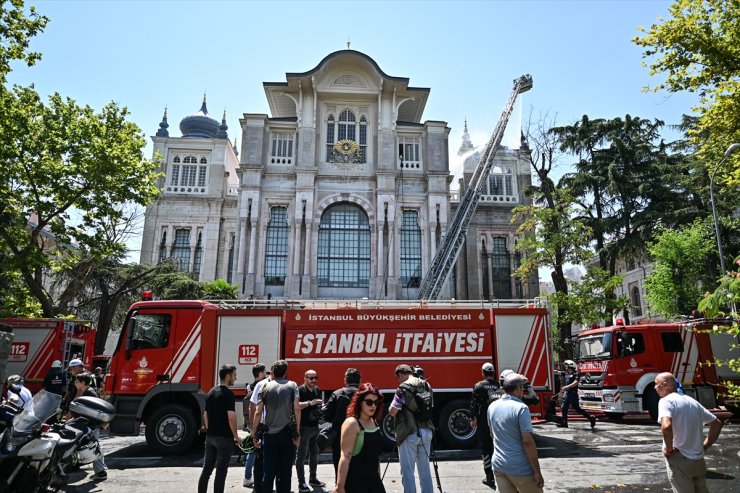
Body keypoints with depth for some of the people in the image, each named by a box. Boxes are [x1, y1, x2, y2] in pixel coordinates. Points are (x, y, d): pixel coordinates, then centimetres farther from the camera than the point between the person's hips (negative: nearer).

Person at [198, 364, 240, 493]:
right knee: (221, 471, 1)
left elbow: (205, 415, 15)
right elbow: (231, 417, -22)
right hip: (224, 437, -7)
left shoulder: (211, 392, 9)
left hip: (210, 436, 7)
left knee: (207, 468, 14)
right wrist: (235, 435, -11)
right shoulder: (228, 394, -16)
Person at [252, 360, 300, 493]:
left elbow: (258, 413, 0)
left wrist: (255, 435, 6)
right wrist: (297, 432, -2)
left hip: (269, 435, 1)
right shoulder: (292, 385, 1)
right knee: (285, 471, 6)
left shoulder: (265, 387, 3)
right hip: (287, 434, -1)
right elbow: (297, 409, -7)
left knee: (268, 471, 8)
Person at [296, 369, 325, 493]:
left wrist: (321, 408, 4)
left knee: (314, 453, 17)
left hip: (315, 426, 8)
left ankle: (313, 478, 30)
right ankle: (301, 483, 6)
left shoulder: (317, 390, 11)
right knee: (301, 455, 0)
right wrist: (310, 403, -36)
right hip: (303, 427, -8)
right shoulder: (300, 390, -13)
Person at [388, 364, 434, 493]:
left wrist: (392, 408, 7)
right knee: (425, 469, 16)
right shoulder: (427, 385, 9)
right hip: (426, 431, 7)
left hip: (409, 433, -7)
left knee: (408, 471, 3)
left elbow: (392, 411, -13)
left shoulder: (403, 388, -13)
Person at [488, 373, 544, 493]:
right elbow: (527, 442, -19)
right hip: (520, 468, -6)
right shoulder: (521, 408, -17)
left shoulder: (492, 406, 4)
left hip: (498, 465, 6)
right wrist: (537, 471, -13)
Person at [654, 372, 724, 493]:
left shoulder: (666, 401, -13)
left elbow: (666, 427, -30)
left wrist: (669, 449, -14)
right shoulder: (692, 401, 11)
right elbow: (717, 424, 19)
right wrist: (704, 446, 16)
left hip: (680, 460, -8)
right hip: (699, 460, 8)